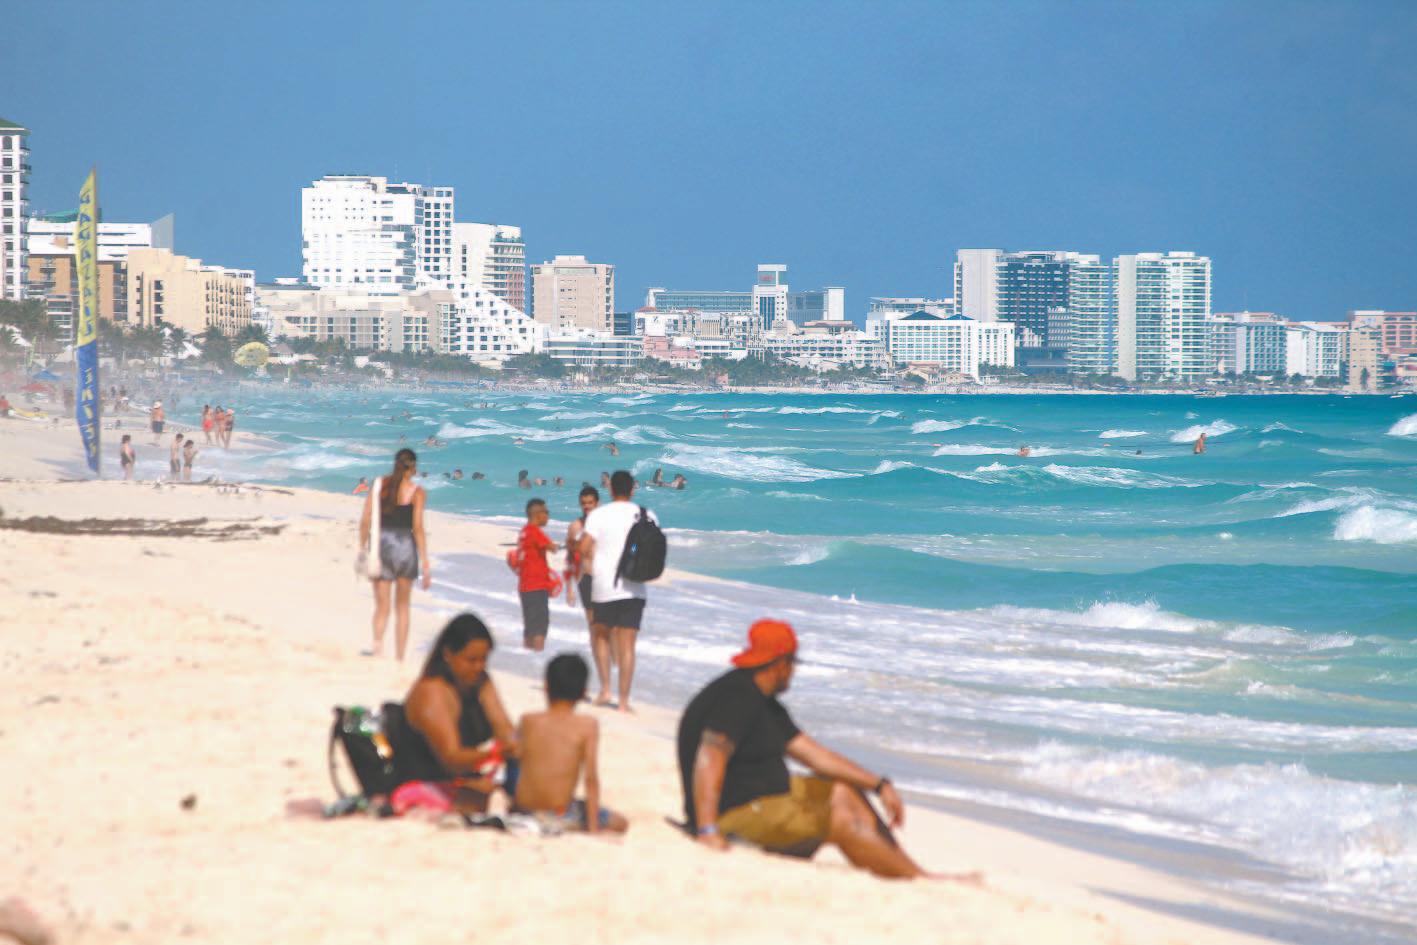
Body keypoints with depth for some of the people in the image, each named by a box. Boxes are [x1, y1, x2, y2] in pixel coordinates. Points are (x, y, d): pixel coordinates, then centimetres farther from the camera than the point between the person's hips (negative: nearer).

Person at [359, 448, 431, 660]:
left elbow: (365, 521, 1)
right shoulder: (417, 492, -4)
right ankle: (399, 659, 17)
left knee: (382, 606, 3)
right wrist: (425, 564, -6)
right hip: (405, 546, -1)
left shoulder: (379, 485, 4)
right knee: (402, 607, 15)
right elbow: (418, 528, -9)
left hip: (381, 546, 1)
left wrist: (363, 549, 11)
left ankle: (377, 643, -27)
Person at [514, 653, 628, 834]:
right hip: (562, 817, -5)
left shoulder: (527, 721, 0)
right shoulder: (587, 725, -8)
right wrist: (593, 827, -6)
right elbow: (591, 778, -10)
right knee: (621, 823, 18)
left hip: (523, 811, 5)